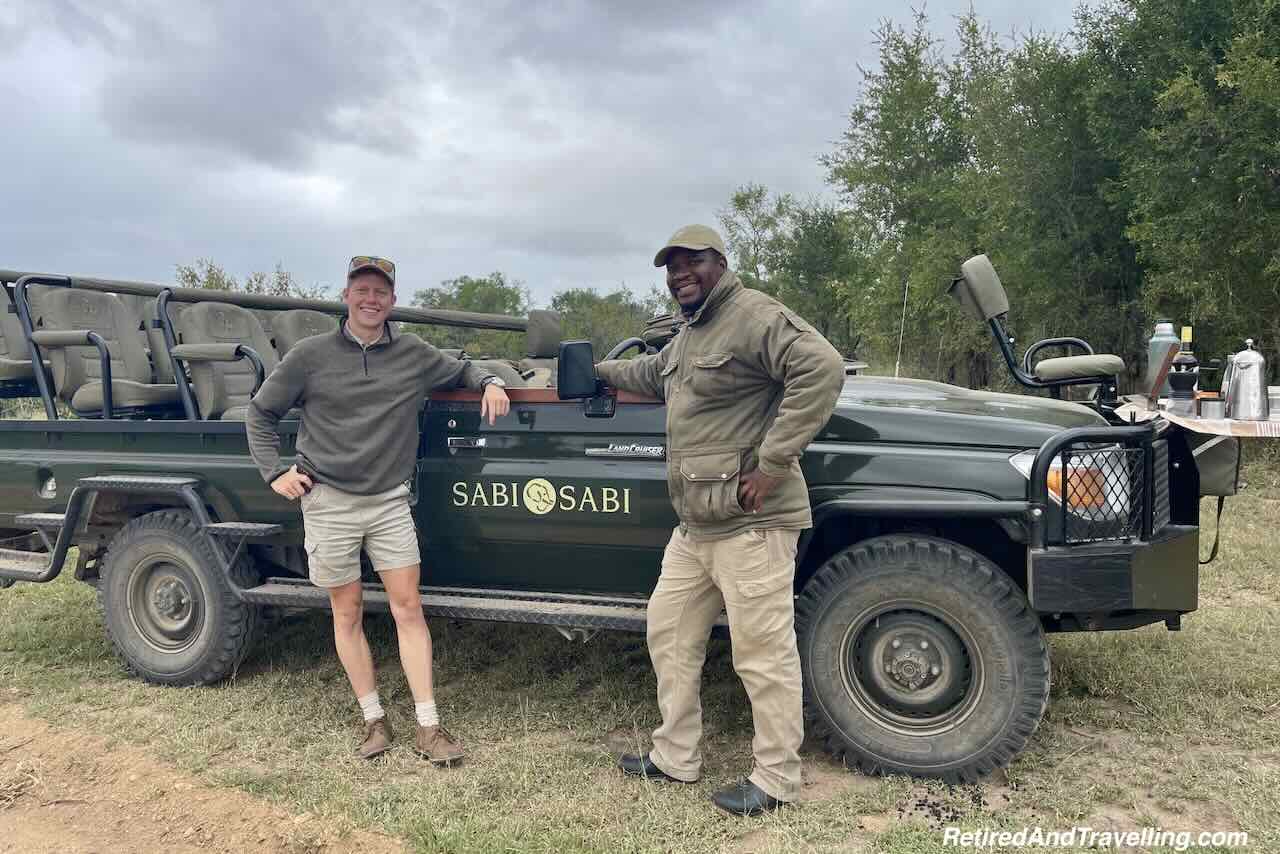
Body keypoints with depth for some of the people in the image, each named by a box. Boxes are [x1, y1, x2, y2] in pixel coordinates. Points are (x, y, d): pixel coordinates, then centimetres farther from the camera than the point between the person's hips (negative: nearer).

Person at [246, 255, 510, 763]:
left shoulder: (414, 355, 3)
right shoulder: (311, 355, -2)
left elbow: (461, 369, 22)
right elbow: (260, 413, 8)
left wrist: (489, 383, 0)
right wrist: (274, 472, -1)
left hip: (389, 501, 1)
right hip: (329, 502, -1)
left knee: (408, 607, -1)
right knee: (348, 613, 6)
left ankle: (428, 727, 5)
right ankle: (374, 720, 19)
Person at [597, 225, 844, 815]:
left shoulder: (755, 316, -12)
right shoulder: (689, 335, 19)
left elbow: (822, 368, -26)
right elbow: (652, 372, 42)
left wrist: (773, 464, -25)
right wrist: (598, 369, 51)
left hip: (750, 524, -10)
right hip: (694, 525, 10)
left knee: (763, 653, -1)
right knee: (669, 632, 16)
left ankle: (776, 779, 15)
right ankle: (675, 758, 31)